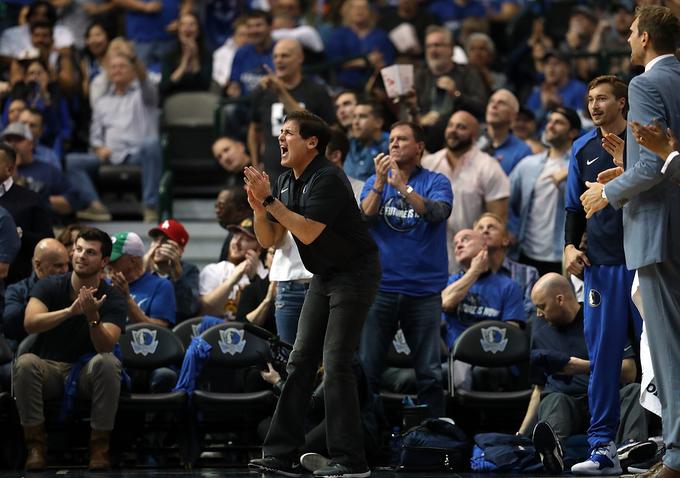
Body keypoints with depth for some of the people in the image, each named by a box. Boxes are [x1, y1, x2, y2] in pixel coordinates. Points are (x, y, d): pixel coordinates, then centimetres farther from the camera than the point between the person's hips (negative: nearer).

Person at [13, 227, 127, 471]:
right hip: (50, 368, 0)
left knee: (108, 363, -33)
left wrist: (92, 316, -41)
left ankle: (99, 445, -21)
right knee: (25, 362, -32)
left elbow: (106, 346, -22)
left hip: (88, 369, 0)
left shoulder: (113, 299, -7)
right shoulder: (49, 286, -5)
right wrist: (70, 311, -37)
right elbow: (30, 323, -23)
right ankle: (35, 444, -19)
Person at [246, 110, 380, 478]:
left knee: (336, 364, -13)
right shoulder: (286, 182, 6)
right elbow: (269, 240, 5)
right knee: (300, 361, 4)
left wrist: (270, 200, -27)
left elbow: (308, 233, -29)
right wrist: (258, 208, -13)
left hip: (355, 275, -9)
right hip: (324, 278, 9)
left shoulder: (328, 179, -21)